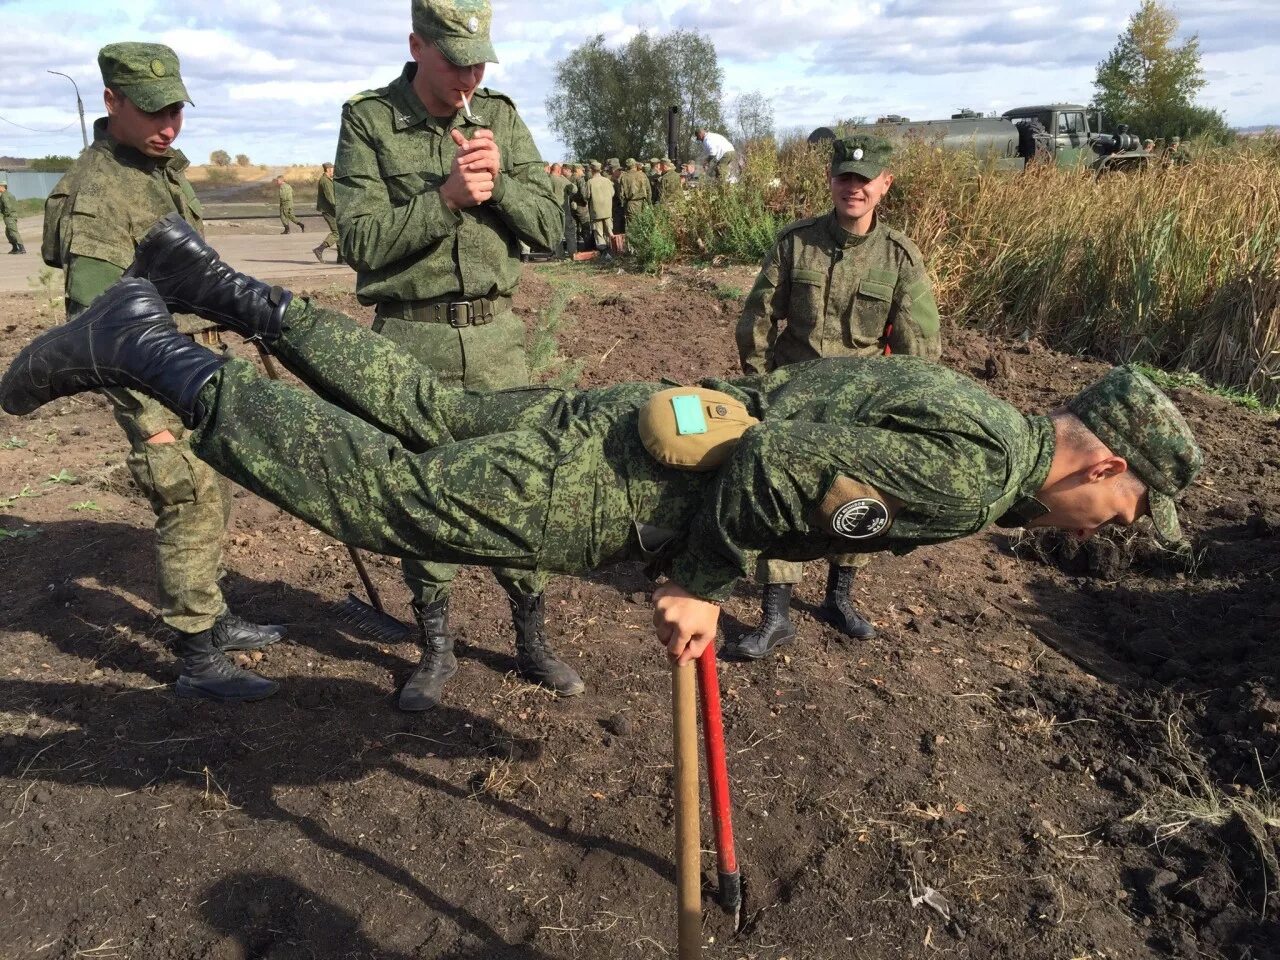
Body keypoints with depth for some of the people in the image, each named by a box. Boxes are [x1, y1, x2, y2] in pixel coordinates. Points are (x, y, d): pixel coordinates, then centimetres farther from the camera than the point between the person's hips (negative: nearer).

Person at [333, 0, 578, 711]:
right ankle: (437, 652, 23)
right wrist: (445, 198, -18)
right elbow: (363, 241, -9)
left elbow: (550, 227, 4)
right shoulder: (369, 122, -1)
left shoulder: (501, 116, 8)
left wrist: (501, 180, -13)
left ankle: (534, 642, 22)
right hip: (412, 340, -2)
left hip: (497, 335, 3)